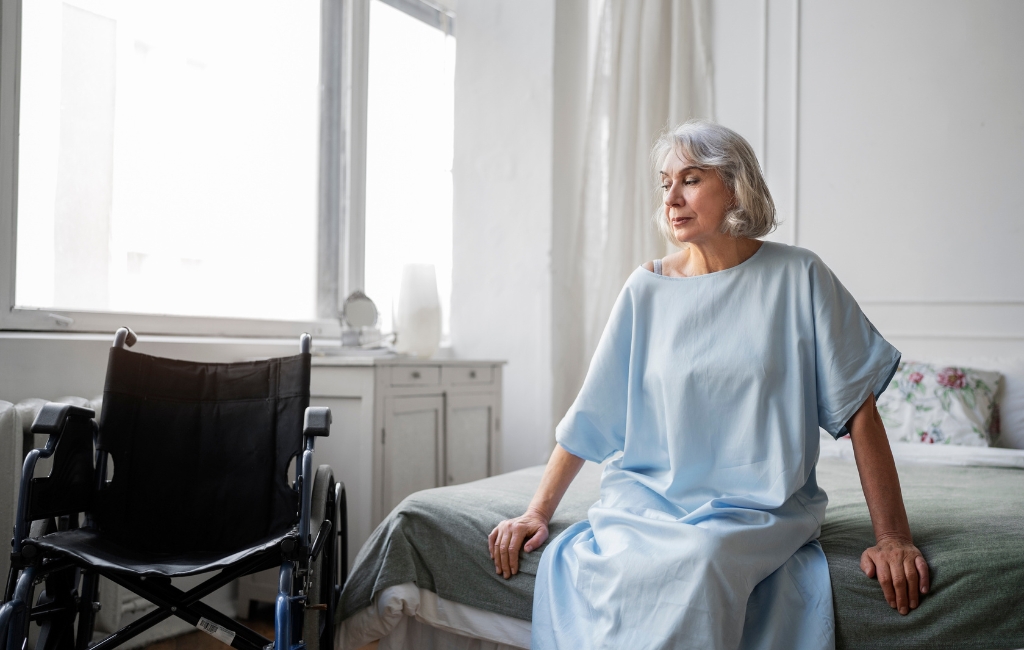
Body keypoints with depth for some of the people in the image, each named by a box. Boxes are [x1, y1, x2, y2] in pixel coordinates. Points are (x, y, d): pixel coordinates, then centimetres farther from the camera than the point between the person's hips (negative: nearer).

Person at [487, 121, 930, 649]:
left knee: (698, 562, -32)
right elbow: (590, 414, 5)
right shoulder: (647, 288, 4)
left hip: (757, 507, -1)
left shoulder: (796, 277, -1)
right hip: (647, 497, 1)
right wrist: (538, 511, 0)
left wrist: (893, 538, -6)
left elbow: (857, 409, -2)